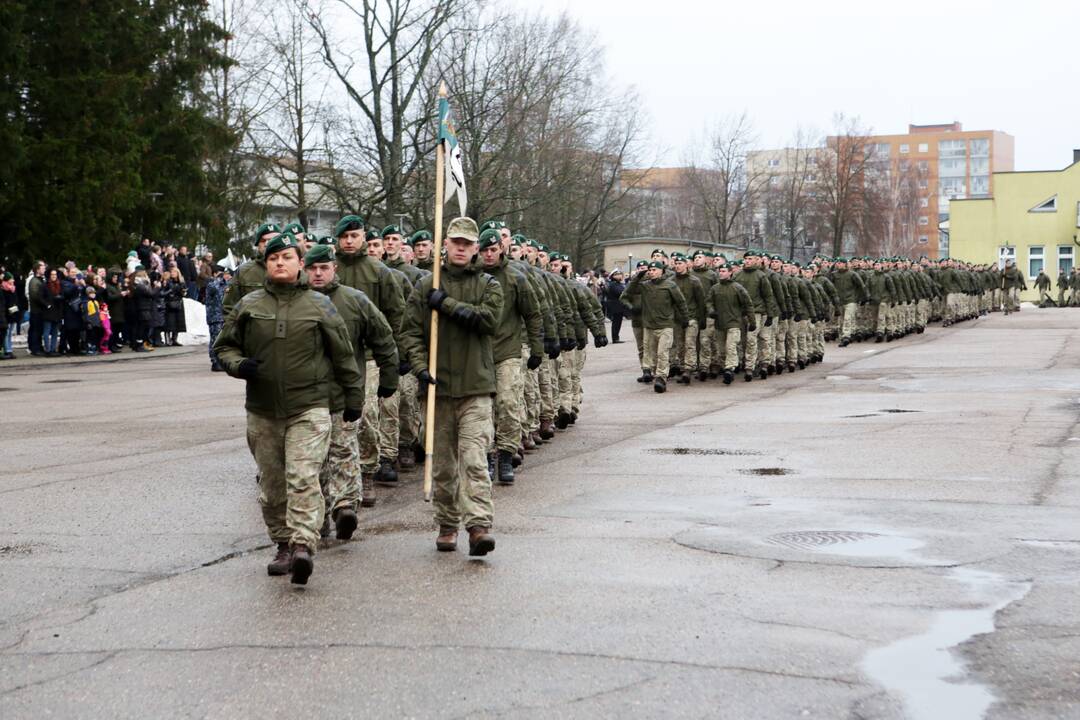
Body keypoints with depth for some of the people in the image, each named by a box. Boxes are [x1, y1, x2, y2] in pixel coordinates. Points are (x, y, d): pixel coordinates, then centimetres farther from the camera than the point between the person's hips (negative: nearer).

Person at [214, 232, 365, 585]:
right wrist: (238, 364, -7)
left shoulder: (319, 305, 3)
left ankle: (303, 546, -23)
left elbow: (343, 354, 9)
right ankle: (284, 545, 24)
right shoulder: (248, 305, 6)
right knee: (271, 485, 10)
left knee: (303, 479, -17)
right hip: (262, 410, 3)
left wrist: (354, 395, 12)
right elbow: (224, 345, 15)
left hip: (308, 408, -3)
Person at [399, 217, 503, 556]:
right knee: (443, 463, 9)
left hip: (476, 387, -2)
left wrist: (446, 304, -11)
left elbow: (488, 318, -11)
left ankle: (479, 525, -17)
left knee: (474, 458, -14)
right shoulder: (425, 287, 9)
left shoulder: (488, 285, 8)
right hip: (439, 386, 2)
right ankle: (447, 525, 21)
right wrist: (420, 366, -12)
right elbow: (410, 332, 4)